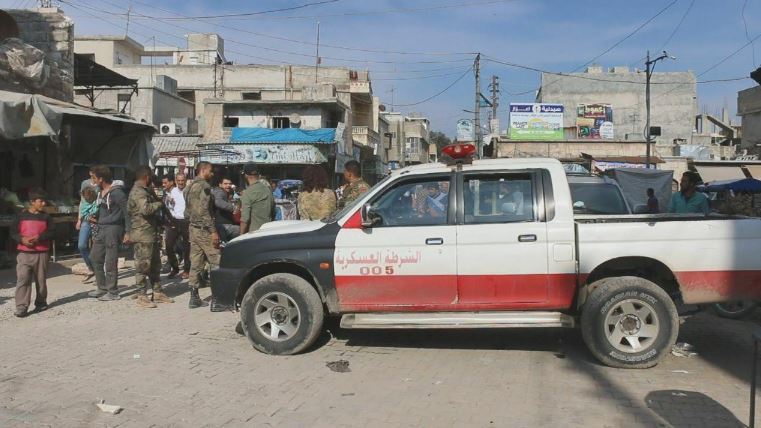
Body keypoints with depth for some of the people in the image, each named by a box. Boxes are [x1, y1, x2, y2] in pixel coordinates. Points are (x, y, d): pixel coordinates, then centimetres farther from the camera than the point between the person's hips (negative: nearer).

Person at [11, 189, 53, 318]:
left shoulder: (46, 217, 7)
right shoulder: (21, 216, 4)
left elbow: (51, 233, 0)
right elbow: (13, 232, 3)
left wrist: (38, 237, -17)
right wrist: (22, 239, -16)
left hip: (41, 253, 1)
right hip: (24, 253, -1)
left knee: (41, 279, 8)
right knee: (22, 279, -8)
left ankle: (41, 302, 23)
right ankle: (21, 307, -8)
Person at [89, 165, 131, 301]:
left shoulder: (116, 192, -16)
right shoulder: (101, 191, 12)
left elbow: (126, 212, -16)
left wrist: (127, 232, -18)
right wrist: (95, 218, 7)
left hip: (113, 229, -10)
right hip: (101, 229, 10)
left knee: (110, 262, -3)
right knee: (95, 257, 15)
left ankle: (112, 292, 7)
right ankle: (102, 288, 27)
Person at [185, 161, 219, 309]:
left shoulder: (190, 187, 18)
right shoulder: (204, 186, -12)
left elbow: (187, 211, 21)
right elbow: (204, 211, -20)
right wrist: (213, 231, -21)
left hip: (193, 228, 10)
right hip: (203, 229, -10)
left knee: (196, 264, 9)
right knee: (216, 263, -7)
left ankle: (194, 298, 11)